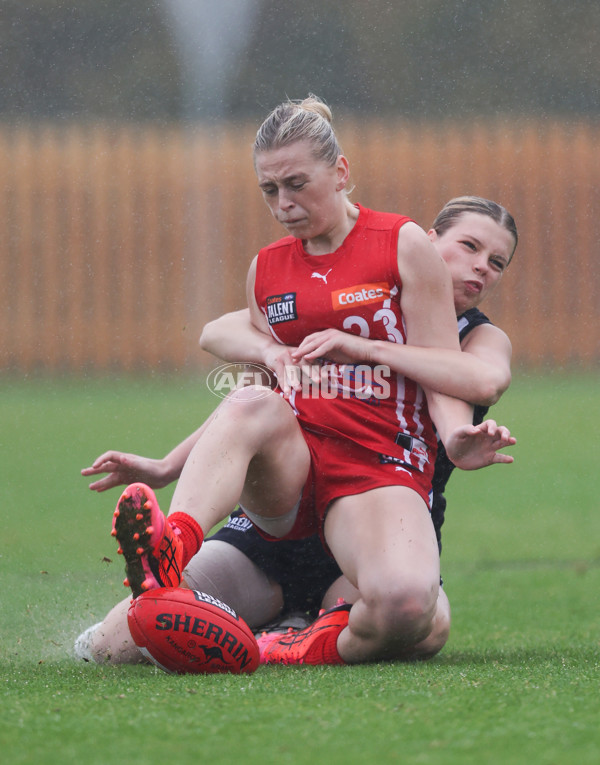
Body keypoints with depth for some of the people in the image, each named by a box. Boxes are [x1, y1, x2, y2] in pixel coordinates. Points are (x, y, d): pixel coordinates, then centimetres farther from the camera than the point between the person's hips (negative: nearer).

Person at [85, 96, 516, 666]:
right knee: (251, 405, -37)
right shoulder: (266, 269, 19)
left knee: (405, 606, -38)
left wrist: (456, 438, -23)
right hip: (285, 475, 3)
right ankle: (166, 559, -60)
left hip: (379, 470, -3)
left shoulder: (403, 245, 6)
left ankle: (319, 649, -8)